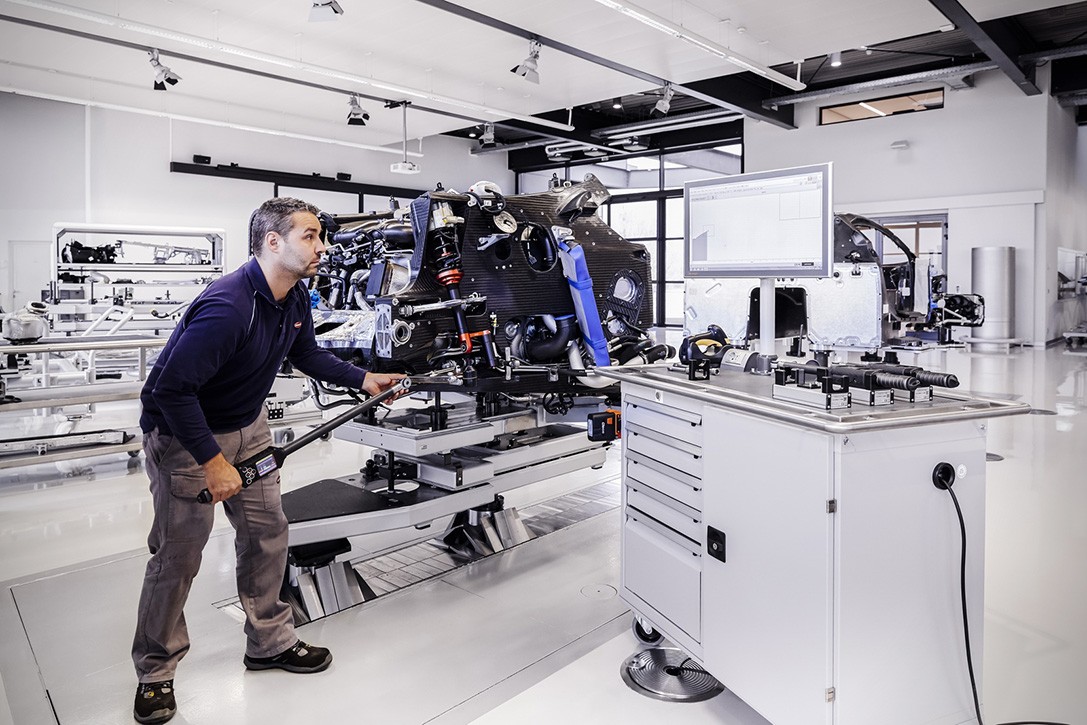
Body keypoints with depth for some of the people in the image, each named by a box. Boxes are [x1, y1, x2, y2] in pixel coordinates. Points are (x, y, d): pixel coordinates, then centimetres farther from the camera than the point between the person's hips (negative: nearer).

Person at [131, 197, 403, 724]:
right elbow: (171, 389, -31)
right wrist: (213, 462, -27)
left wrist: (363, 379, 6)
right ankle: (155, 673, 22)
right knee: (177, 557, 2)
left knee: (267, 535, 10)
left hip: (247, 426, 8)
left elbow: (306, 355, 14)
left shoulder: (295, 298, -4)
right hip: (183, 435, -8)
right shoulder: (226, 306, -32)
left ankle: (269, 642, 27)